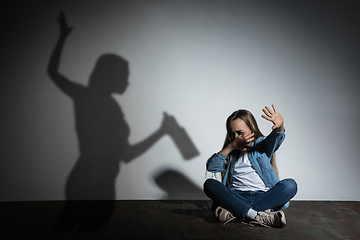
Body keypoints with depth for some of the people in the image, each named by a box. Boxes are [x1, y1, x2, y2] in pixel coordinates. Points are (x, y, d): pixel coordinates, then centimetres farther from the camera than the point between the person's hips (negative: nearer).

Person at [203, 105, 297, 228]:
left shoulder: (261, 145, 13)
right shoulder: (231, 153, 19)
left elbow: (275, 139, -11)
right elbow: (211, 167, 4)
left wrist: (280, 125, -36)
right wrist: (231, 147, -3)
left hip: (263, 196, -1)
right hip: (237, 197, 1)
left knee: (290, 185, -26)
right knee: (209, 184, -21)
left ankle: (234, 212, -36)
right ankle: (256, 215, -38)